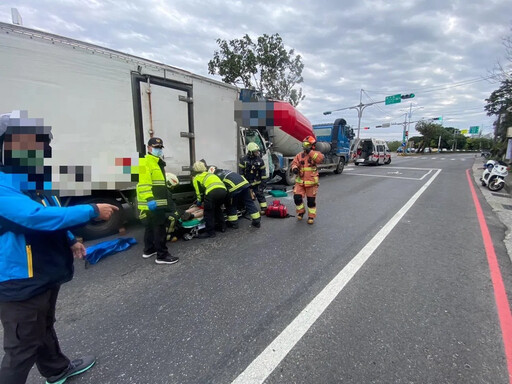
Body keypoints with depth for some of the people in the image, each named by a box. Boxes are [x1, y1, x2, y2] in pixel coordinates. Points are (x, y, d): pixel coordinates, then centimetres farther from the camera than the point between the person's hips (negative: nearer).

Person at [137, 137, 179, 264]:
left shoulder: (158, 163, 21)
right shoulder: (146, 162, -12)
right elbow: (144, 183, -24)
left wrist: (165, 200, 30)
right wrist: (149, 199, -34)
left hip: (157, 202, 11)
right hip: (152, 203, -11)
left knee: (151, 226, 19)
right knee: (159, 229, -7)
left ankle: (148, 250, 32)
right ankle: (162, 255, -1)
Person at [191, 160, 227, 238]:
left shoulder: (196, 177, 17)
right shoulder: (209, 174, 36)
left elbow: (199, 190, 7)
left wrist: (199, 201, 23)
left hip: (212, 192, -7)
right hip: (223, 190, 7)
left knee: (208, 212, 7)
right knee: (217, 208, 28)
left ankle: (210, 232, 11)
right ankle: (222, 226, 34)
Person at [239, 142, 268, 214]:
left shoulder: (260, 160, -4)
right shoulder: (244, 160, -8)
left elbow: (263, 172, 0)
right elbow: (241, 172, -4)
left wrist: (263, 182, -4)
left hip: (257, 182, 0)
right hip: (246, 182, 0)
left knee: (260, 195, -1)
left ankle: (264, 209, 4)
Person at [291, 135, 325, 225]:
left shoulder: (315, 154, -1)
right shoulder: (299, 155, 7)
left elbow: (320, 158, -21)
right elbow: (294, 163, 4)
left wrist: (310, 152, -22)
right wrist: (294, 168, -19)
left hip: (311, 182, -2)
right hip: (300, 181, 3)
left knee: (311, 200, 6)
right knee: (297, 197, -4)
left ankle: (311, 216, 23)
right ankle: (301, 211, 23)